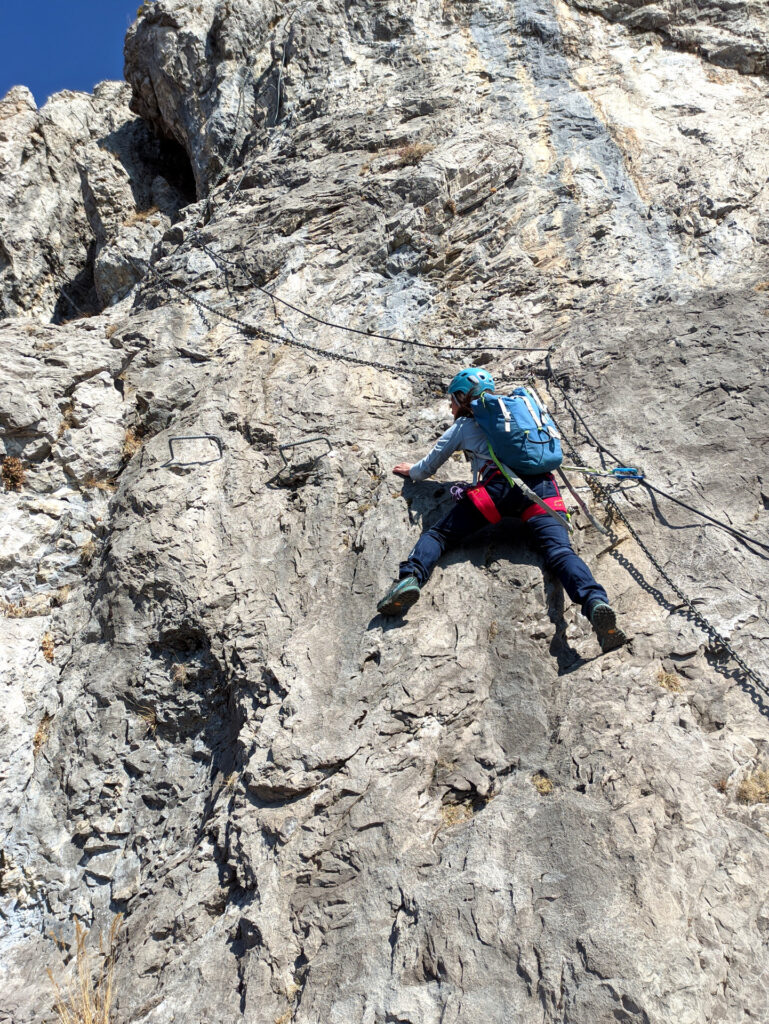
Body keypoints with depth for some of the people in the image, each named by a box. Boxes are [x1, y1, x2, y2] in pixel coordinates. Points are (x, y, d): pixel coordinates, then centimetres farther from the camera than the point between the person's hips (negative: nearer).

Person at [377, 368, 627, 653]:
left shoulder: (463, 425, 25)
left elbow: (428, 467, 34)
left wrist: (411, 471, 57)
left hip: (499, 485, -3)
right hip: (541, 484, 3)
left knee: (438, 534, 2)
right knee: (559, 551, -15)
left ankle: (410, 578, -26)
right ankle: (595, 602, -43)